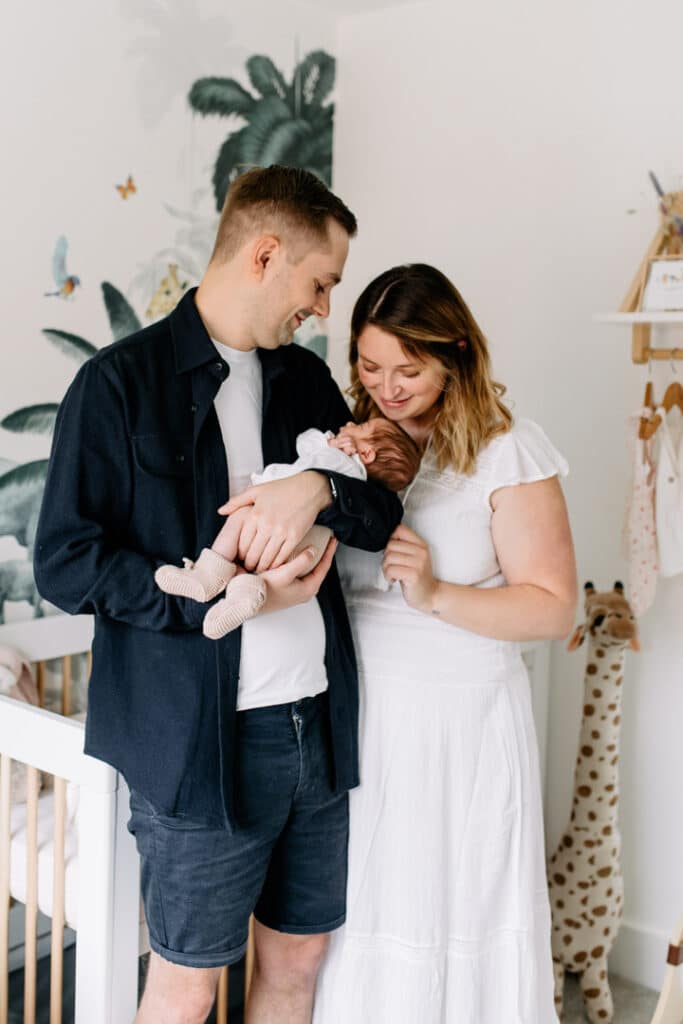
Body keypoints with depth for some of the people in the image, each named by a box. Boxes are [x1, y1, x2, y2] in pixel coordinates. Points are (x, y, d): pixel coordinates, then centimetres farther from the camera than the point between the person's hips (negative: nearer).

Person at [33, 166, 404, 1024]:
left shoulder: (306, 380, 10)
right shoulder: (119, 383, -8)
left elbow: (385, 517, 6)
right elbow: (64, 564, -12)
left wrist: (320, 488, -16)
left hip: (317, 722, 6)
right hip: (199, 736, -6)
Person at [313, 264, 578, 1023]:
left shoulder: (508, 453, -8)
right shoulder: (353, 439, 4)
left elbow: (553, 607, -9)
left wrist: (436, 595, -21)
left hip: (460, 722, -3)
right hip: (358, 713, 4)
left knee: (454, 918, 9)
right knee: (357, 913, 15)